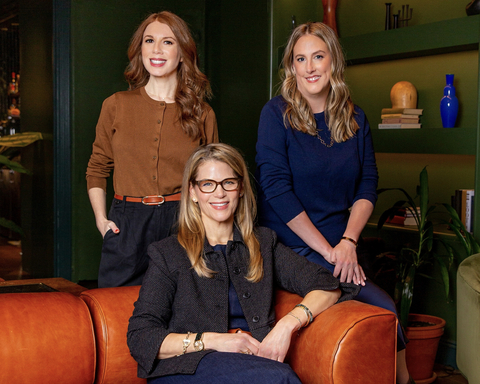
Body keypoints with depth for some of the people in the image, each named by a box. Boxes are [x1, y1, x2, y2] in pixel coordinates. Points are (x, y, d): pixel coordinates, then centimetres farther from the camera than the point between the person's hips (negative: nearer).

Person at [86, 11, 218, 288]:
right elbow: (97, 168, 14)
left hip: (185, 224, 0)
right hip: (126, 226, 0)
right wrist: (100, 218, 2)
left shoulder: (203, 114, 6)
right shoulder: (116, 106, 6)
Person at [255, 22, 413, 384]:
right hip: (292, 248, -4)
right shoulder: (277, 113, -5)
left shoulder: (355, 118, 9)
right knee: (385, 310, -18)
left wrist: (348, 242, -9)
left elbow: (367, 187, 8)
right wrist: (327, 250, -14)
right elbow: (276, 188, -13)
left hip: (342, 249, 4)